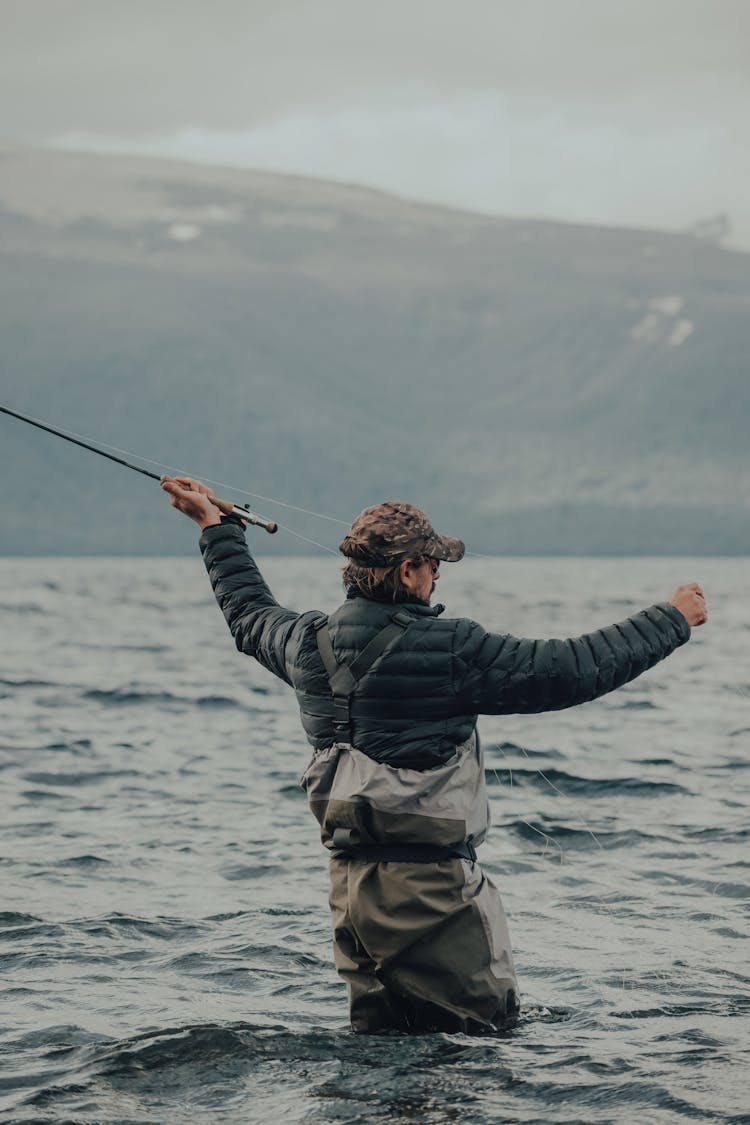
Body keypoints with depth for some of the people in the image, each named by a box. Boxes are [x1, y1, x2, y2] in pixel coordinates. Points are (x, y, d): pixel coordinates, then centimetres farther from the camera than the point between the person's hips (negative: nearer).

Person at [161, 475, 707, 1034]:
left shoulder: (311, 643, 4)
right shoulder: (449, 651, -15)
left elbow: (250, 615, 28)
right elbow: (578, 668, -12)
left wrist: (216, 526, 44)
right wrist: (673, 619, 2)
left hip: (350, 881, 7)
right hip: (432, 882, -7)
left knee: (376, 1036, 17)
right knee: (487, 1026, 0)